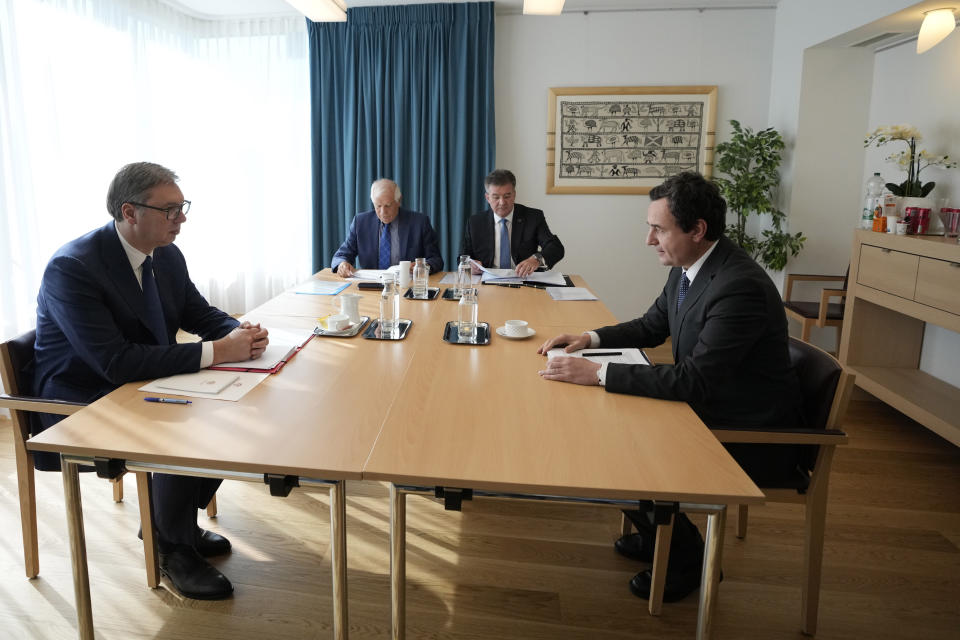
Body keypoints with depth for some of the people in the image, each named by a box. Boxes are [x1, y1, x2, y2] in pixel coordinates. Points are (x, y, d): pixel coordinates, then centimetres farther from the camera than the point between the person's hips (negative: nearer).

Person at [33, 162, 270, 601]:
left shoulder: (167, 256, -1)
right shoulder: (71, 267, -25)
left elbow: (199, 314, 8)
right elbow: (117, 362, -32)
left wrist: (242, 333, -16)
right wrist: (216, 352, -35)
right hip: (81, 407, -8)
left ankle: (173, 521, 14)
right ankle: (175, 551, -1)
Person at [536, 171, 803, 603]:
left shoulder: (740, 287, -30)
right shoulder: (686, 268, -2)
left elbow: (692, 380, -33)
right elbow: (652, 327, 13)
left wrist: (598, 372, -31)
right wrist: (591, 338, -3)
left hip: (751, 431, -9)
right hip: (708, 404, 9)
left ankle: (687, 559, 15)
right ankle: (658, 534, 27)